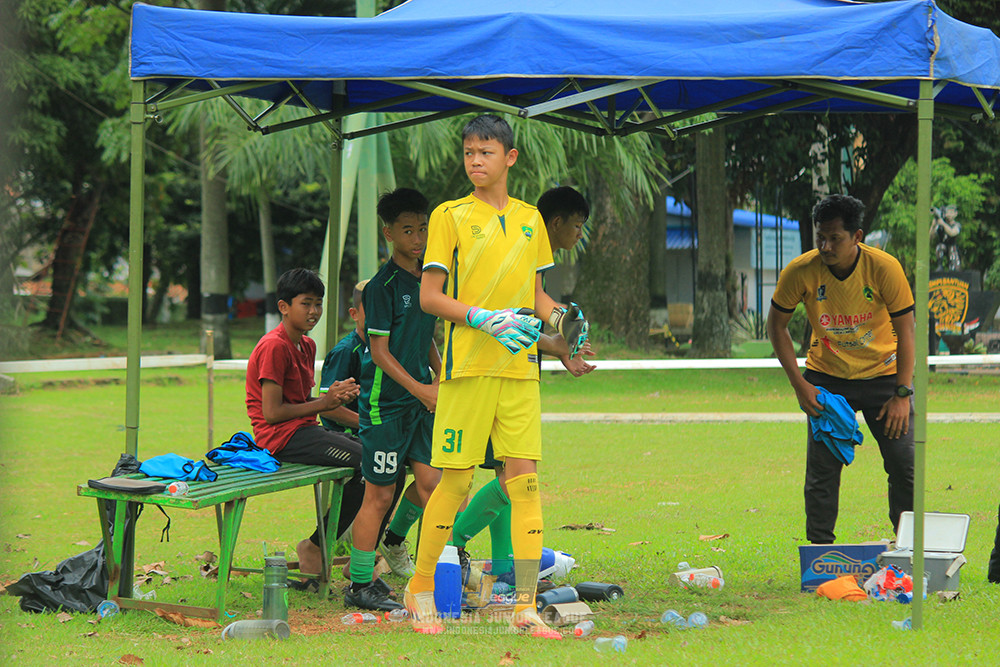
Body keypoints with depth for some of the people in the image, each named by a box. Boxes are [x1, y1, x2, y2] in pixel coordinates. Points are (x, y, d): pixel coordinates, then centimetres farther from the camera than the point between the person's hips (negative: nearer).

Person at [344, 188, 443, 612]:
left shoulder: (427, 278, 11)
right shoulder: (382, 285, -12)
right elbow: (380, 352, -15)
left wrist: (441, 380, 10)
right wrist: (420, 389, -21)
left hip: (420, 402, 7)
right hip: (385, 403, -7)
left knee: (430, 482, 3)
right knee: (380, 494, -3)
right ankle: (359, 585, 5)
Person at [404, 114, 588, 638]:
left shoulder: (530, 218, 13)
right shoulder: (450, 216, 0)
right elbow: (429, 296, -4)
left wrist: (558, 318, 0)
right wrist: (486, 319, -17)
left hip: (520, 368, 4)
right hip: (466, 367, -3)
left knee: (524, 478, -4)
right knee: (455, 481, -1)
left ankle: (525, 607, -3)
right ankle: (420, 589, 17)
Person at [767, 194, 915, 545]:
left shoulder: (884, 268, -20)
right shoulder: (800, 272, -18)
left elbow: (905, 330, -11)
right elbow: (776, 326, -3)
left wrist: (902, 394, -15)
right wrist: (799, 384, -9)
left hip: (882, 374, -1)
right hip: (827, 378, 1)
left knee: (905, 466, -3)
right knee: (822, 469, -5)